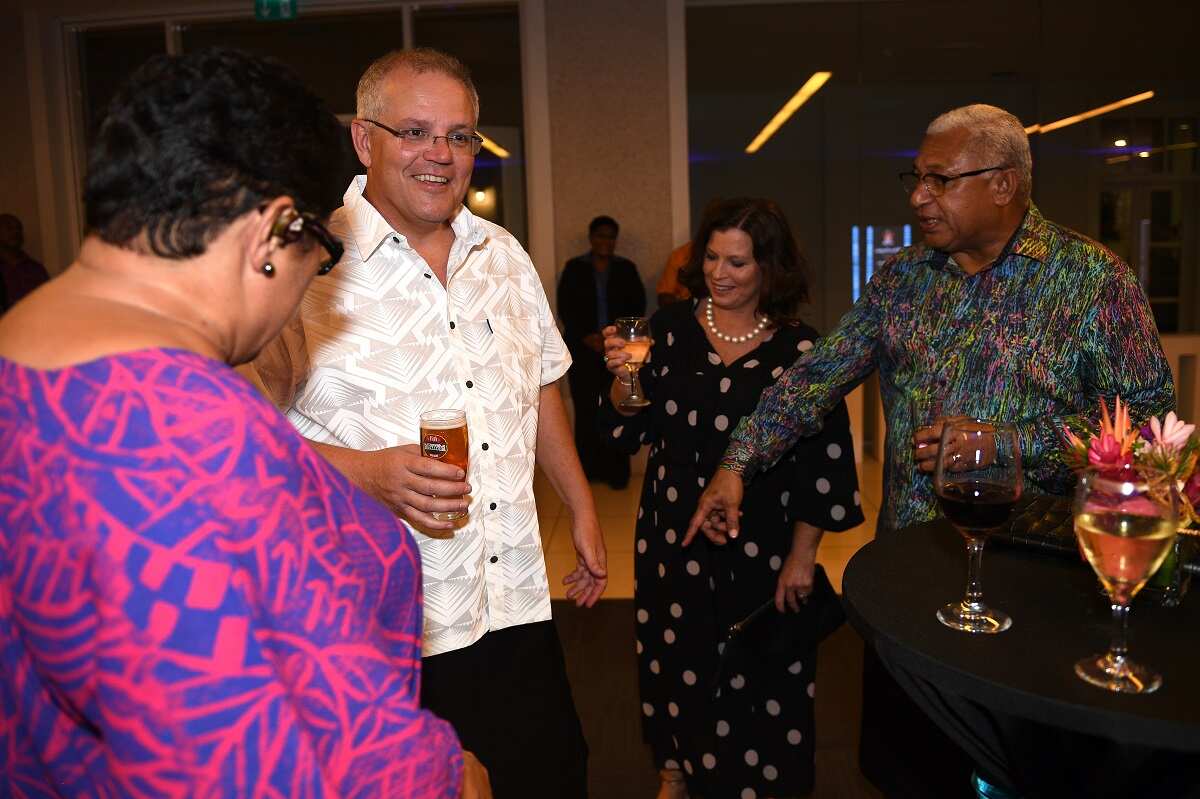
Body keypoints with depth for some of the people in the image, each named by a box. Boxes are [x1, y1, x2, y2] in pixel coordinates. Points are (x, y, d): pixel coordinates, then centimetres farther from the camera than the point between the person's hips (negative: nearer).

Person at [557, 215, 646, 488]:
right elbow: (565, 308, 5)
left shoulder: (626, 268, 12)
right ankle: (587, 468, 6)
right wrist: (586, 337, -8)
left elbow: (637, 305, 7)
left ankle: (616, 470, -1)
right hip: (582, 348, 0)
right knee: (585, 409, -3)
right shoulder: (574, 268, 9)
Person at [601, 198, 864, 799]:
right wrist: (623, 377, -17)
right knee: (677, 661, 15)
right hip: (675, 535, 2)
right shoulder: (669, 329, -1)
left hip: (762, 543, -2)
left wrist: (802, 555, -7)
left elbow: (823, 460, -6)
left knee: (760, 675, 10)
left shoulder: (798, 348, -7)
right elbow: (632, 432, 2)